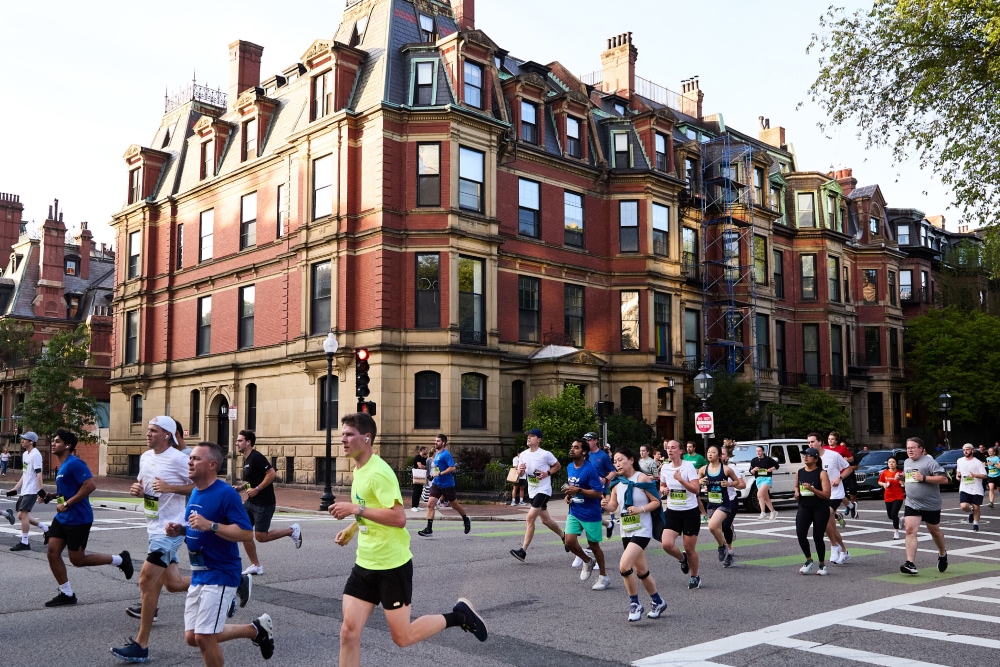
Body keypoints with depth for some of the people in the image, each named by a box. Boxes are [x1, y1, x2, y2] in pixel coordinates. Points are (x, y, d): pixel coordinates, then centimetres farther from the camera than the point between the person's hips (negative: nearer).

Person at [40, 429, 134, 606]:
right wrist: (52, 496, 8)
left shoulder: (74, 463, -17)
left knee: (77, 560, -1)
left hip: (78, 519, -9)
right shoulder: (62, 466, 13)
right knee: (52, 553, 3)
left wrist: (67, 504, -23)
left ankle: (120, 560, 15)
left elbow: (90, 485, -27)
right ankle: (66, 594, 14)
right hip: (62, 518, 9)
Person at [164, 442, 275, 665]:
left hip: (219, 575, -9)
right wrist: (180, 530, 3)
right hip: (198, 575, 9)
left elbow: (246, 533, -23)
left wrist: (210, 525, -31)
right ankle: (256, 629, 26)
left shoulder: (226, 494, -17)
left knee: (204, 637, -7)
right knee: (192, 637, 13)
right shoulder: (195, 492, 9)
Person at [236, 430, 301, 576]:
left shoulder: (256, 457, -16)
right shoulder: (246, 459, 13)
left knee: (260, 536, -6)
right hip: (251, 502, 9)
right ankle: (255, 566, 13)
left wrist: (257, 489, -23)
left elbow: (272, 474, -24)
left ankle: (292, 530, 12)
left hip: (264, 503, -9)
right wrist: (240, 488, 7)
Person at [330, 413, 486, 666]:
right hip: (365, 564, 8)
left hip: (392, 565, -8)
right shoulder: (358, 470, 9)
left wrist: (357, 509, -28)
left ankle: (458, 615, 22)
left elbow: (399, 518, -28)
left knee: (402, 637, 3)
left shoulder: (378, 472, -20)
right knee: (349, 631, 0)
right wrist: (353, 528, 10)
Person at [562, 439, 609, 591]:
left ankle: (604, 576, 25)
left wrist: (578, 490, -26)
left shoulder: (590, 470, -19)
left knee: (593, 545, 5)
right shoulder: (569, 467, 4)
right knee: (569, 542, -7)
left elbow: (599, 493, -21)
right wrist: (569, 495, 1)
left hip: (591, 514, -6)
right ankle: (587, 561, 23)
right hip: (574, 512, 6)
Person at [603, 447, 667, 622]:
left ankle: (634, 604, -3)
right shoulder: (617, 483, 6)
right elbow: (613, 506, 10)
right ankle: (658, 602, 34)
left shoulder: (642, 479, -11)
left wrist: (641, 509, -22)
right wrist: (606, 505, -12)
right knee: (641, 570, 15)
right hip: (626, 532, 7)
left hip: (642, 530, -7)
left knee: (624, 565, -20)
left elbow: (656, 502, -8)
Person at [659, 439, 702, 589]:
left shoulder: (688, 466, -11)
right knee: (666, 544, -14)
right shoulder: (664, 467, 4)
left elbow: (696, 489, -18)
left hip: (690, 512, -4)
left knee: (689, 548, 2)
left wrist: (680, 479, -26)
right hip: (672, 512, 4)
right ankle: (682, 559, 20)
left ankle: (695, 577, 26)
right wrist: (663, 490, -2)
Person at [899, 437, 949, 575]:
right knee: (910, 530, -11)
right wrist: (901, 477, 5)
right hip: (911, 504, 5)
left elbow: (944, 479, -19)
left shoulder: (929, 462, -13)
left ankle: (942, 555, 43)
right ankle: (911, 564, -16)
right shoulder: (906, 462, 10)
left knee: (934, 530, 14)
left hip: (931, 505, -5)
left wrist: (924, 478, -25)